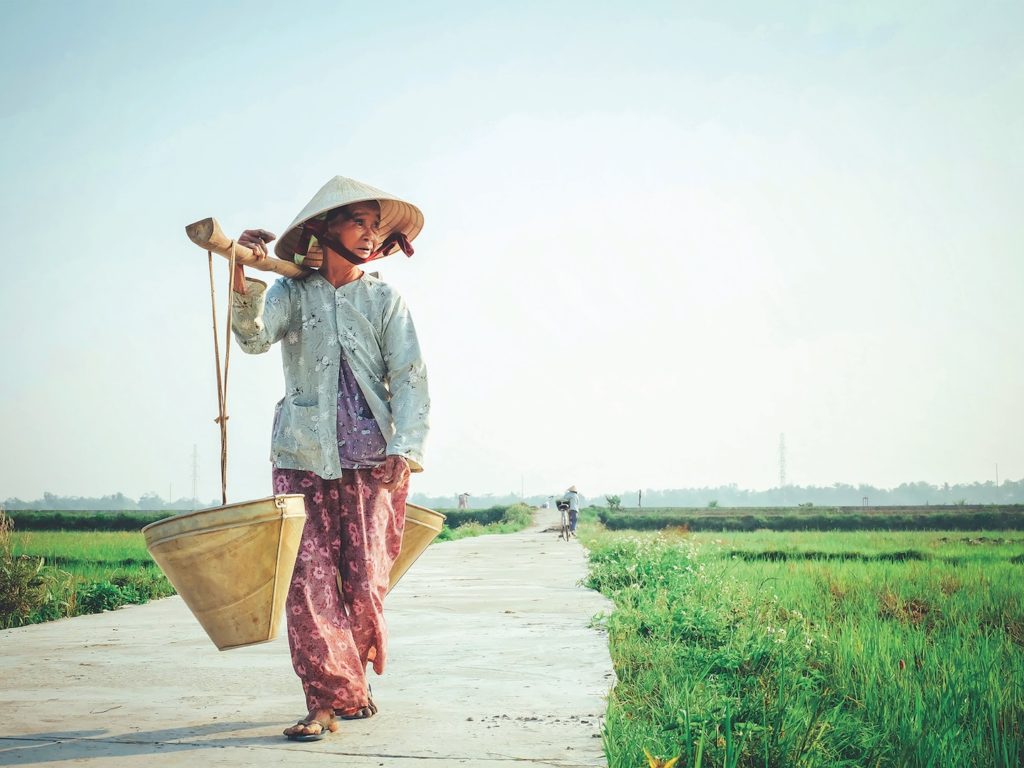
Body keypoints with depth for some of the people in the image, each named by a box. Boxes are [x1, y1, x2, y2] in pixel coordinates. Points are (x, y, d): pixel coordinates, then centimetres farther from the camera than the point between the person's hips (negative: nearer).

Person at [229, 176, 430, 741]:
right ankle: (329, 698, 1)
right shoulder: (293, 292, 6)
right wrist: (244, 277, -29)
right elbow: (254, 336, -12)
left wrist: (405, 449, -13)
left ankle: (353, 678, 24)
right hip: (304, 459, 0)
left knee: (365, 583, -1)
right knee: (309, 579, -7)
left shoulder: (385, 300, 7)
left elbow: (410, 377, 0)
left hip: (372, 461, 0)